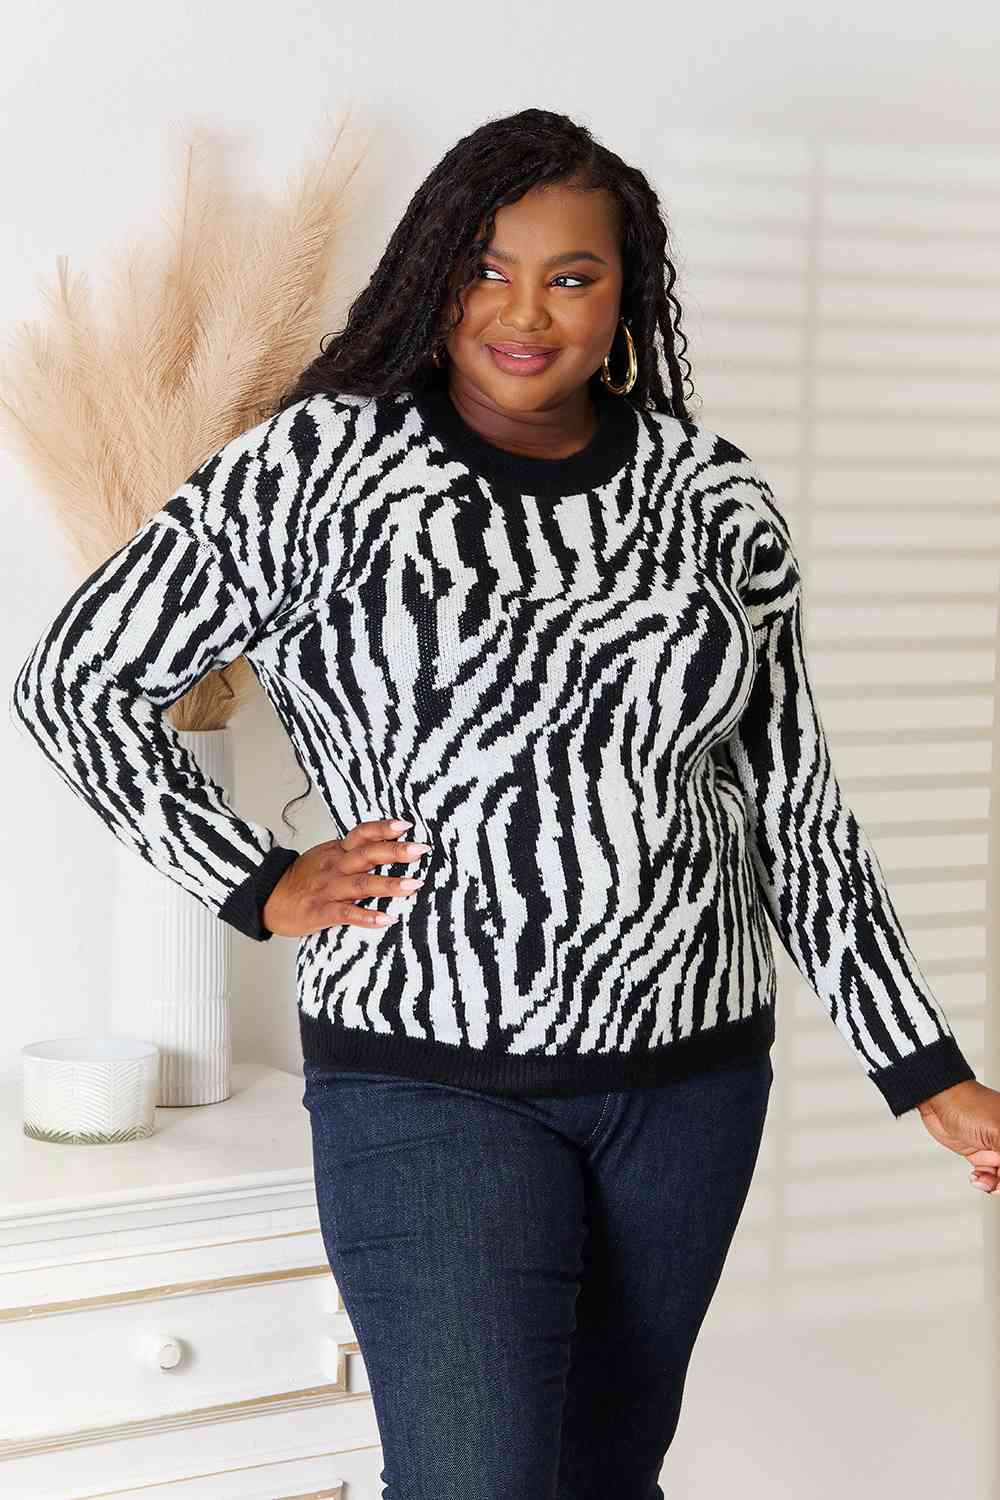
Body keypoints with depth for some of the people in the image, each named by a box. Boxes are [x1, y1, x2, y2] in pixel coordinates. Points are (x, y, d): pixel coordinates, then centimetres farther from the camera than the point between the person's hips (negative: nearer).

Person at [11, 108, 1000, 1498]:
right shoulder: (317, 468, -5)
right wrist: (262, 887, -4)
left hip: (691, 1070, 4)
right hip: (432, 1074, -3)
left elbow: (794, 807, 8)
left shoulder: (712, 498, 3)